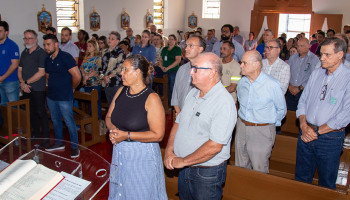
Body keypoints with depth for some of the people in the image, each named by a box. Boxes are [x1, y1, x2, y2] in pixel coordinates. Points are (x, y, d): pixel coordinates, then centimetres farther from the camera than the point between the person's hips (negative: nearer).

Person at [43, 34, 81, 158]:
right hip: (51, 96, 8)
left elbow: (77, 76, -19)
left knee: (69, 122, -1)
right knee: (55, 120, 18)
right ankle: (59, 143, 34)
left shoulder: (65, 57, -14)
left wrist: (71, 88, -5)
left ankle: (75, 147, 10)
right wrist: (53, 86, 14)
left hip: (64, 97, -8)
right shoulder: (48, 59, 9)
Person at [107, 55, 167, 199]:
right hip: (119, 153, 6)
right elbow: (109, 117, 13)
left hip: (142, 155, -6)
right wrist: (113, 130, -10)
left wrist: (127, 135, -22)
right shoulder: (121, 91, 3)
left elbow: (158, 135, -21)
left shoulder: (151, 98, -18)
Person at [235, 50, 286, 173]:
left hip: (261, 132, -5)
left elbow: (281, 110, -3)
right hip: (241, 127, 6)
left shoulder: (273, 85, -16)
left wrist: (270, 124, 3)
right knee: (240, 167, 16)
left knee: (259, 171, 4)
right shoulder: (242, 82, 3)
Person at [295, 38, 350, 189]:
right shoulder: (316, 74, 6)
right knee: (301, 178, 18)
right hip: (306, 135, 4)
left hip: (330, 138, -4)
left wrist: (317, 131, -15)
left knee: (326, 183, 14)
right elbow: (303, 101, 7)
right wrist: (304, 126, -9)